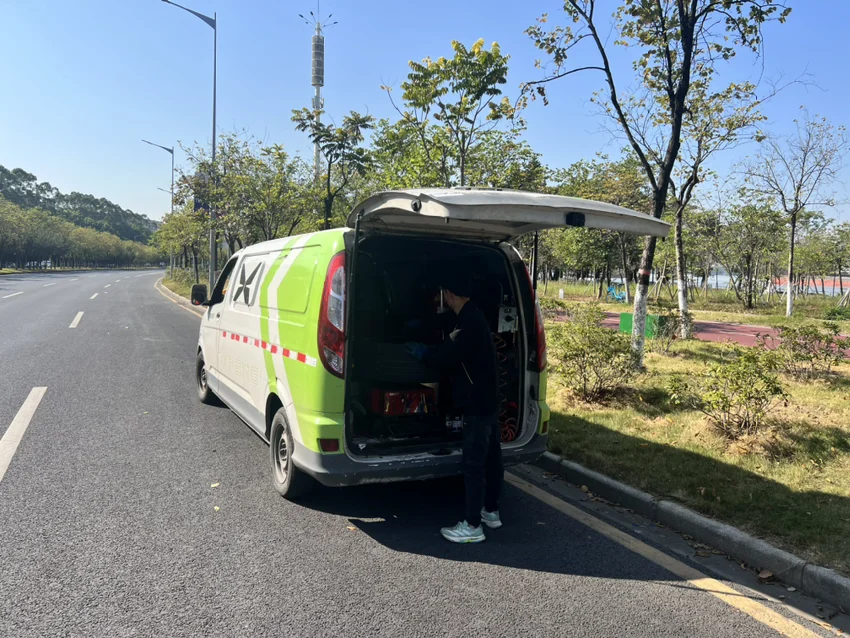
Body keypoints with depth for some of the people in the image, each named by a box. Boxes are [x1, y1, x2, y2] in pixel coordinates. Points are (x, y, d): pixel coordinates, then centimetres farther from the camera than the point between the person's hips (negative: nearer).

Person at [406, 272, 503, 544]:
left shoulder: (468, 324, -23)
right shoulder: (474, 316, 11)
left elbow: (443, 357, -23)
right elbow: (451, 351, 26)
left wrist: (413, 347, -6)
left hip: (477, 404, -11)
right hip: (488, 399, 11)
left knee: (473, 465, -3)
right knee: (491, 457, 18)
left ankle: (473, 526, 5)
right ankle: (491, 511, 32)